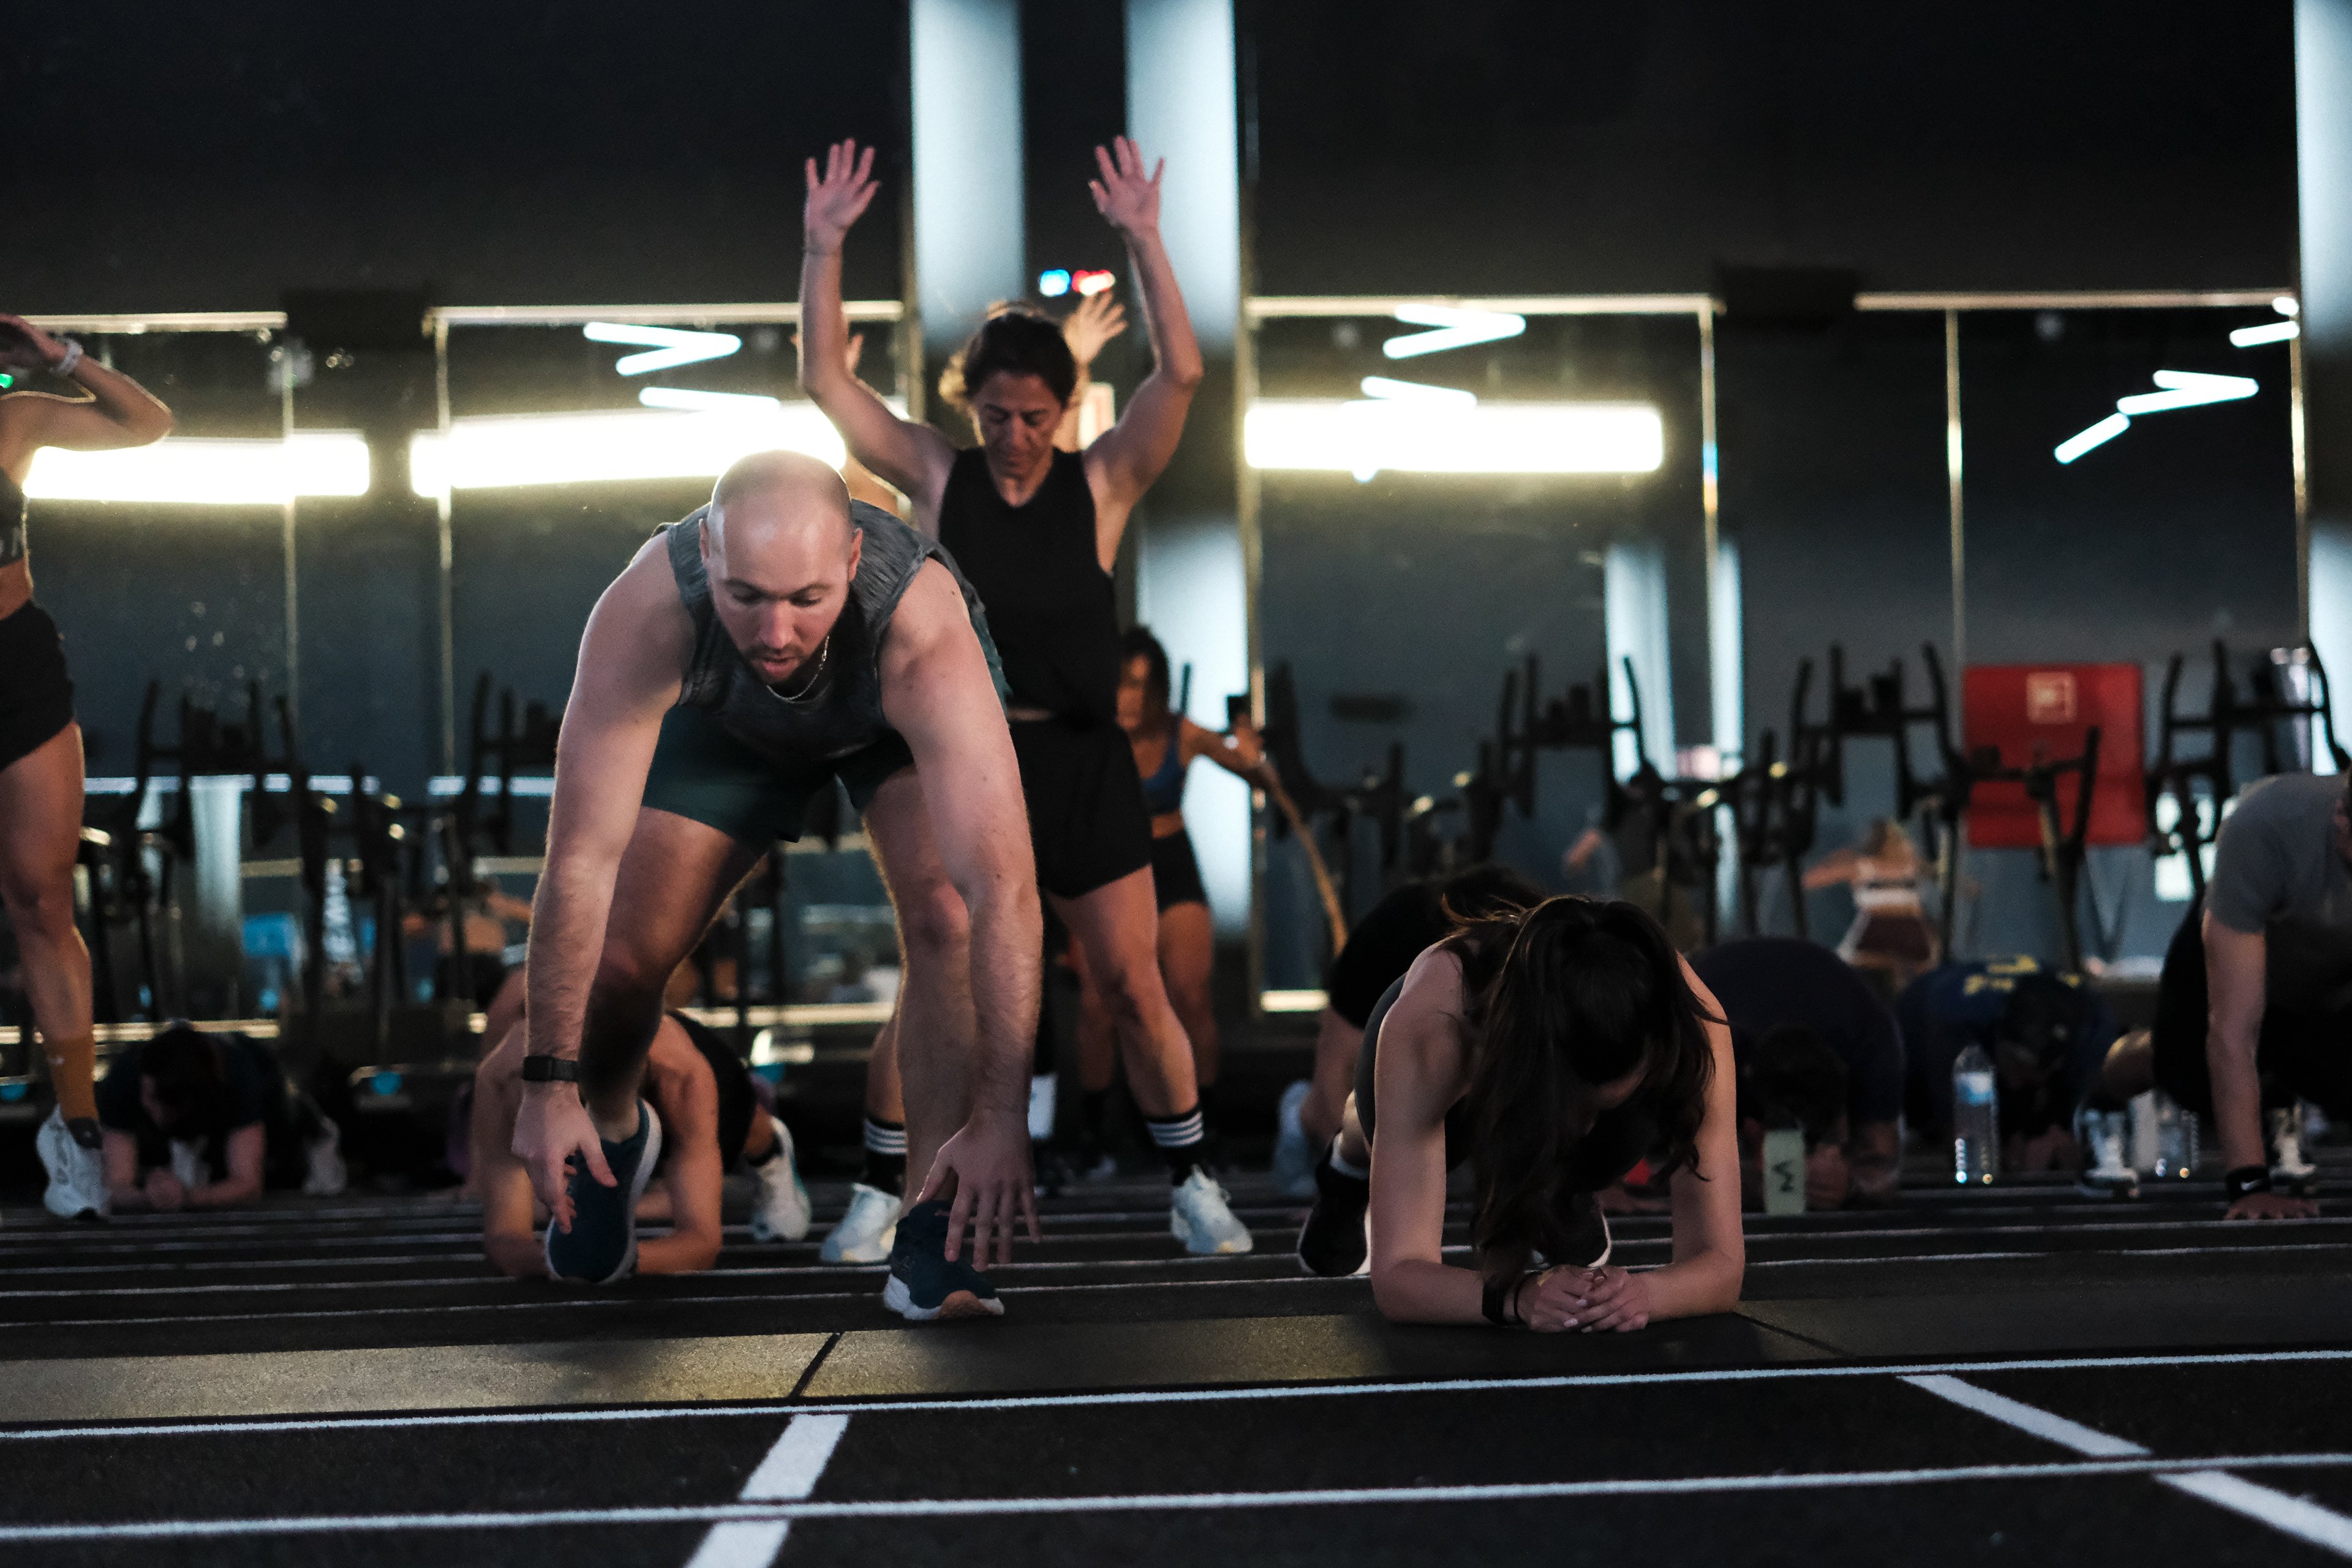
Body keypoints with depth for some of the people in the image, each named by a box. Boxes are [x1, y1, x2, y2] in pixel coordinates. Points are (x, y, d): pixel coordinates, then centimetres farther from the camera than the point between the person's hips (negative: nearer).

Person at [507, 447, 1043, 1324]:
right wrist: (549, 1085, -37)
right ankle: (614, 1130, 31)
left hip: (901, 715, -2)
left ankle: (940, 1230, -16)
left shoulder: (924, 633, -46)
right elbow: (581, 862, -37)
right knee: (622, 958, -4)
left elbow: (1004, 891, -50)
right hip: (729, 720, 2)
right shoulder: (644, 617, -42)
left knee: (945, 916, -27)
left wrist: (1002, 1117, -55)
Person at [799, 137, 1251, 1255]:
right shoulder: (934, 476, 2)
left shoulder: (1103, 484, -1)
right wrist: (824, 248, -12)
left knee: (1134, 991, 2)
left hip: (1083, 766, 0)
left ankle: (1191, 1185, 15)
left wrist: (1143, 241, -19)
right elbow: (824, 381, -3)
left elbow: (1179, 373, -13)